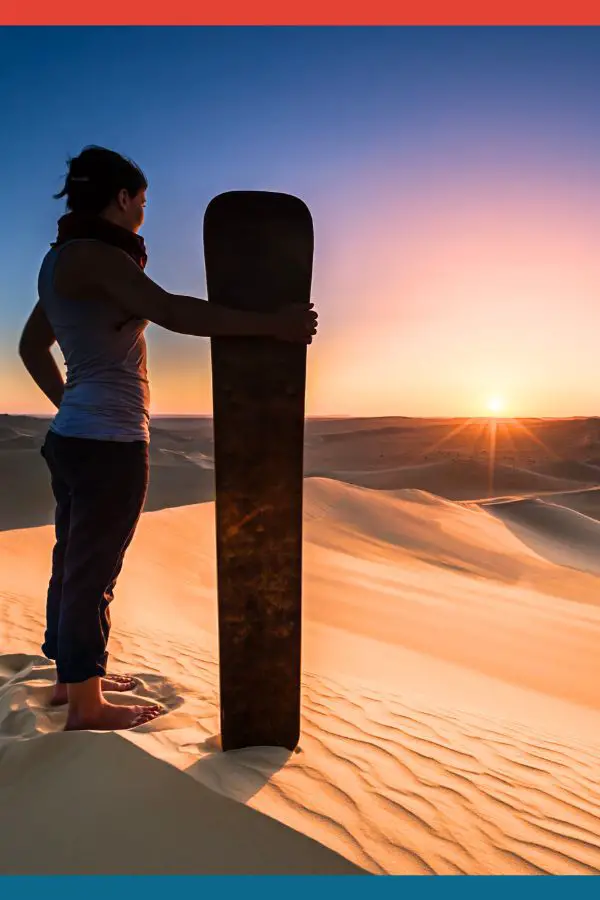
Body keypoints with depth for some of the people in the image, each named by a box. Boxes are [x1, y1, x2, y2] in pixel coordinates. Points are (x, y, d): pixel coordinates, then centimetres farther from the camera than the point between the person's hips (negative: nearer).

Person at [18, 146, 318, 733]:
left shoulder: (62, 260, 16)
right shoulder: (93, 255, -13)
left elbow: (32, 345, 23)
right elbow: (174, 313, -27)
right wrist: (273, 324, -24)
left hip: (72, 435, 10)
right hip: (109, 441, -10)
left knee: (74, 563, 18)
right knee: (92, 571, 1)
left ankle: (72, 677, 35)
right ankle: (86, 706, 18)